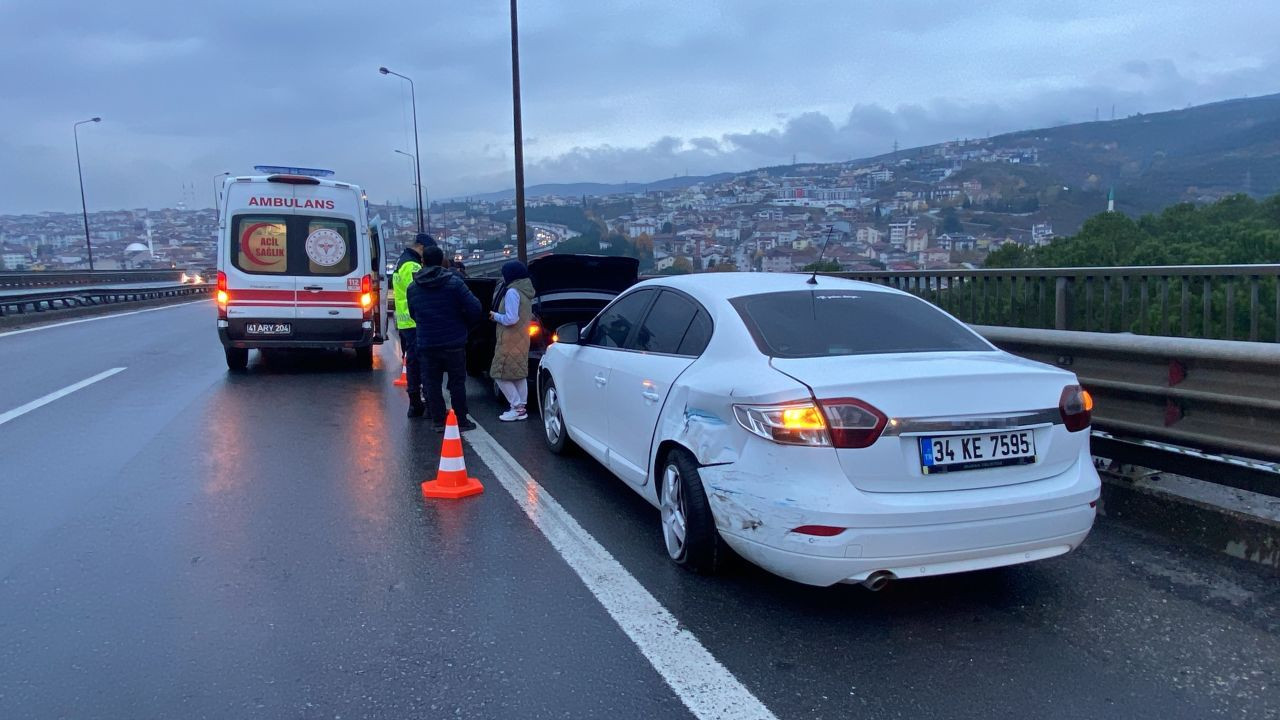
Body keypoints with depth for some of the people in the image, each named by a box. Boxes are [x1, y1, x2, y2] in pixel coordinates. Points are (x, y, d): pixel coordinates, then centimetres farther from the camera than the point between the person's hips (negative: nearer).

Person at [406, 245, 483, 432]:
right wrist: (466, 326, 6)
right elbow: (475, 309, -12)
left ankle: (438, 421, 10)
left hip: (426, 344, 2)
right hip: (453, 343, -2)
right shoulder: (454, 283, -8)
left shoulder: (412, 288, 4)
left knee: (432, 383, 10)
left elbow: (413, 315, 14)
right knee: (457, 382, 7)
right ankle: (461, 421, 11)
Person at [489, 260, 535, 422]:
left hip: (511, 340, -9)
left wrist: (495, 316, -6)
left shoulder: (512, 292, -17)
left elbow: (511, 318, -23)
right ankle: (522, 407, 16)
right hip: (522, 338, 9)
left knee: (501, 375, -3)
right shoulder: (525, 291, 11)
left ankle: (517, 407, -4)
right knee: (520, 374, 13)